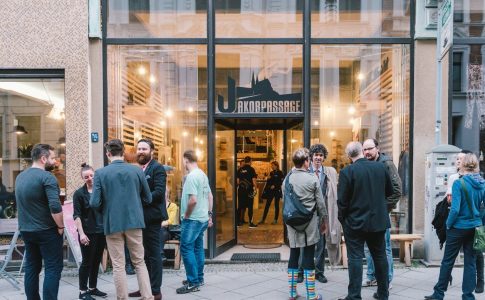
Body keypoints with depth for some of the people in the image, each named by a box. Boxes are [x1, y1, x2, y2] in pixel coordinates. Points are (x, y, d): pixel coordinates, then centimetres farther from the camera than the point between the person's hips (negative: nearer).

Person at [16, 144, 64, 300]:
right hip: (46, 230, -8)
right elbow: (55, 207, -24)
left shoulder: (20, 177, 9)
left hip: (26, 230, 8)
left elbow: (22, 204, 17)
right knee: (53, 268, -2)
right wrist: (60, 226, -12)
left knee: (32, 267, 14)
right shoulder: (47, 176, -16)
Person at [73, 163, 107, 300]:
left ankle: (93, 288, 24)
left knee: (96, 261, 12)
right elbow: (77, 215, -8)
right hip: (88, 233, -4)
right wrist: (81, 233, -17)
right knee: (87, 262, 2)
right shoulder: (79, 193, -5)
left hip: (101, 231, 4)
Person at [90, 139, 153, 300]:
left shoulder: (100, 173, -7)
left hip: (113, 224, -1)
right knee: (140, 262, 13)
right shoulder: (137, 171, -3)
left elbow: (94, 203, -11)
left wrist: (107, 200, 11)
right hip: (134, 222, 2)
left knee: (118, 266, 9)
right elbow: (148, 199, 4)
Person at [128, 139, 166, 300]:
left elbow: (159, 192, -20)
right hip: (140, 217, 8)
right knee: (144, 254, 15)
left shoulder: (157, 168, -9)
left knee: (153, 254, -2)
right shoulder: (138, 169, 16)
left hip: (151, 216, -8)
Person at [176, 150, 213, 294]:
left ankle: (193, 282, -3)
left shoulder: (191, 176, -17)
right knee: (198, 248, 15)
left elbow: (193, 200, -25)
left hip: (193, 219, -9)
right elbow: (209, 196, 16)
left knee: (186, 248, -5)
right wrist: (209, 215, 20)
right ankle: (199, 278, 23)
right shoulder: (203, 174, 11)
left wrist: (186, 215, -12)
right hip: (203, 218, 9)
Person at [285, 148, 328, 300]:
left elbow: (284, 201, 8)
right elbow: (320, 203, -3)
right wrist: (324, 220, 9)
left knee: (293, 256, 10)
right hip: (309, 222, -3)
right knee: (308, 257, 1)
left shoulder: (287, 179, 2)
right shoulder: (313, 179, -8)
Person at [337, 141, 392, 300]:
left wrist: (342, 219, 1)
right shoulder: (381, 167, -2)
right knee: (380, 257, 15)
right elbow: (389, 191, 11)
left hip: (355, 222, -4)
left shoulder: (347, 171, -15)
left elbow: (342, 200, -13)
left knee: (355, 258, 2)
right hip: (378, 220, 4)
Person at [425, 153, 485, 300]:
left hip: (459, 227, -4)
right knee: (470, 262, 11)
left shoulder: (459, 183, -17)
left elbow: (455, 209, -21)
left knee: (448, 261, 7)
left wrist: (448, 224, -7)